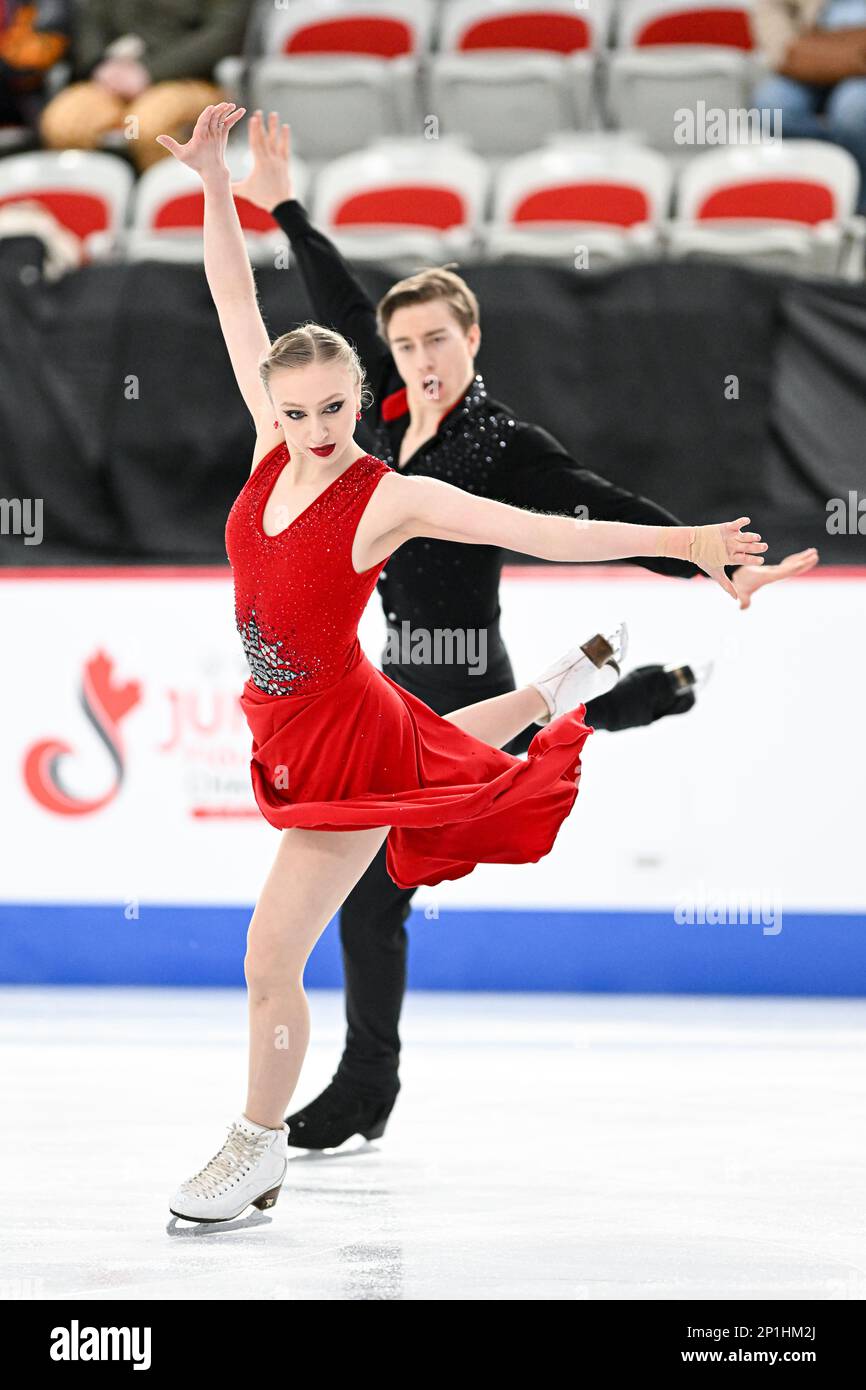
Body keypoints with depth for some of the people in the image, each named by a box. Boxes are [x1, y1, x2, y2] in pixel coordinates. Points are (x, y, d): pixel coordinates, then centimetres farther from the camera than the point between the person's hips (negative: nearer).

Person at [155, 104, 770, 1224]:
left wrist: (676, 541, -30)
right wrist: (213, 180, -11)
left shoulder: (388, 498, -24)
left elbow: (538, 531, -25)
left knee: (272, 960, -4)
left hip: (346, 739, -7)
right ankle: (562, 685, 57)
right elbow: (237, 306, -5)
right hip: (292, 731, 7)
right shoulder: (272, 451, -9)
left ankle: (257, 1156, 12)